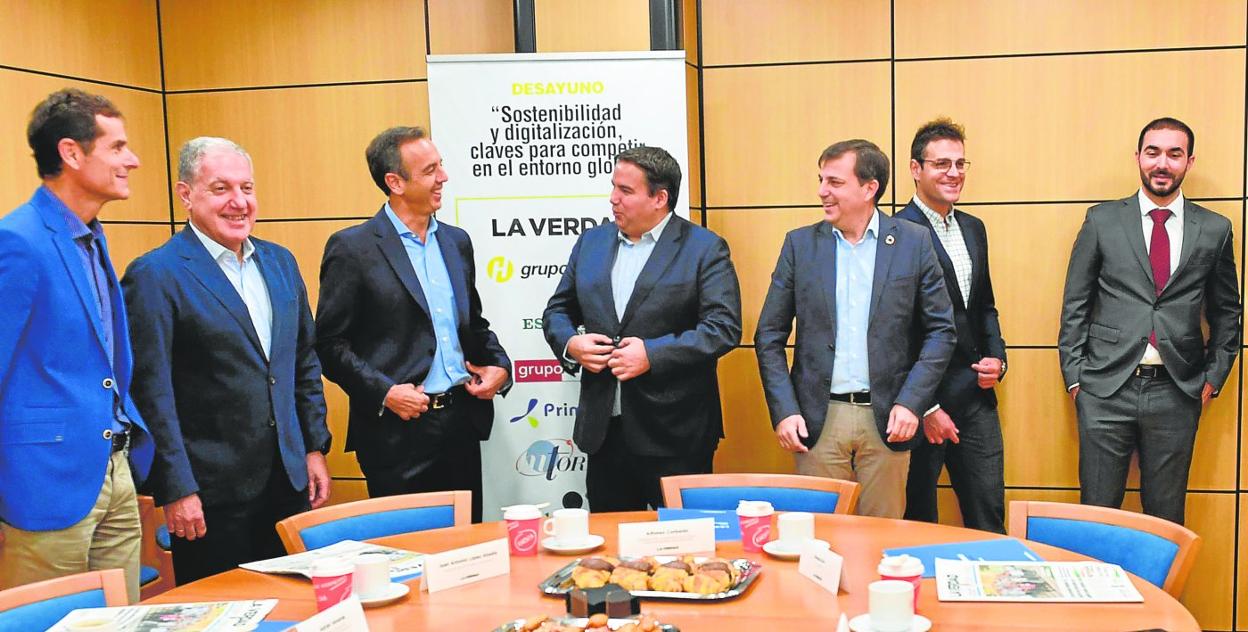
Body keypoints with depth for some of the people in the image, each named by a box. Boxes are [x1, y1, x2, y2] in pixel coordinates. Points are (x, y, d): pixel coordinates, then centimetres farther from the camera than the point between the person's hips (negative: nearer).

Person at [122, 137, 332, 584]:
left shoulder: (280, 262, 10)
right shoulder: (155, 275, -10)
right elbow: (152, 392, -12)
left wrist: (315, 448, 10)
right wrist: (176, 489, -14)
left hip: (289, 479, 6)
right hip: (211, 493, -6)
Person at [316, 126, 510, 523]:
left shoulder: (457, 241, 12)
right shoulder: (352, 248, -7)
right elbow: (330, 343, -7)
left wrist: (499, 366, 4)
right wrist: (383, 392, -17)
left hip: (462, 422, 6)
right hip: (399, 432, -6)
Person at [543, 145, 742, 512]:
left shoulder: (705, 248, -5)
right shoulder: (591, 242, 11)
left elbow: (724, 327, -13)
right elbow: (558, 310, 17)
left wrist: (653, 355, -20)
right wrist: (570, 344, -5)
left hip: (675, 436, -4)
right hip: (603, 429, 5)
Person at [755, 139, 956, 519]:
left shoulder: (913, 242, 1)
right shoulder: (800, 244, 4)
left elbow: (941, 331, 3)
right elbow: (770, 336, 4)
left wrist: (911, 403, -8)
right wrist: (783, 411, -6)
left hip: (885, 419, 0)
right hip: (818, 418, 1)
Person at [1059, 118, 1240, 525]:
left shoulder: (1215, 230, 7)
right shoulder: (1102, 221, 3)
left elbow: (1227, 312, 15)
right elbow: (1075, 304, 4)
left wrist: (1213, 379, 7)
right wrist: (1074, 376, -1)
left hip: (1177, 393, 1)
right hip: (1106, 389, -1)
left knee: (1166, 515, 9)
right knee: (1097, 510, 4)